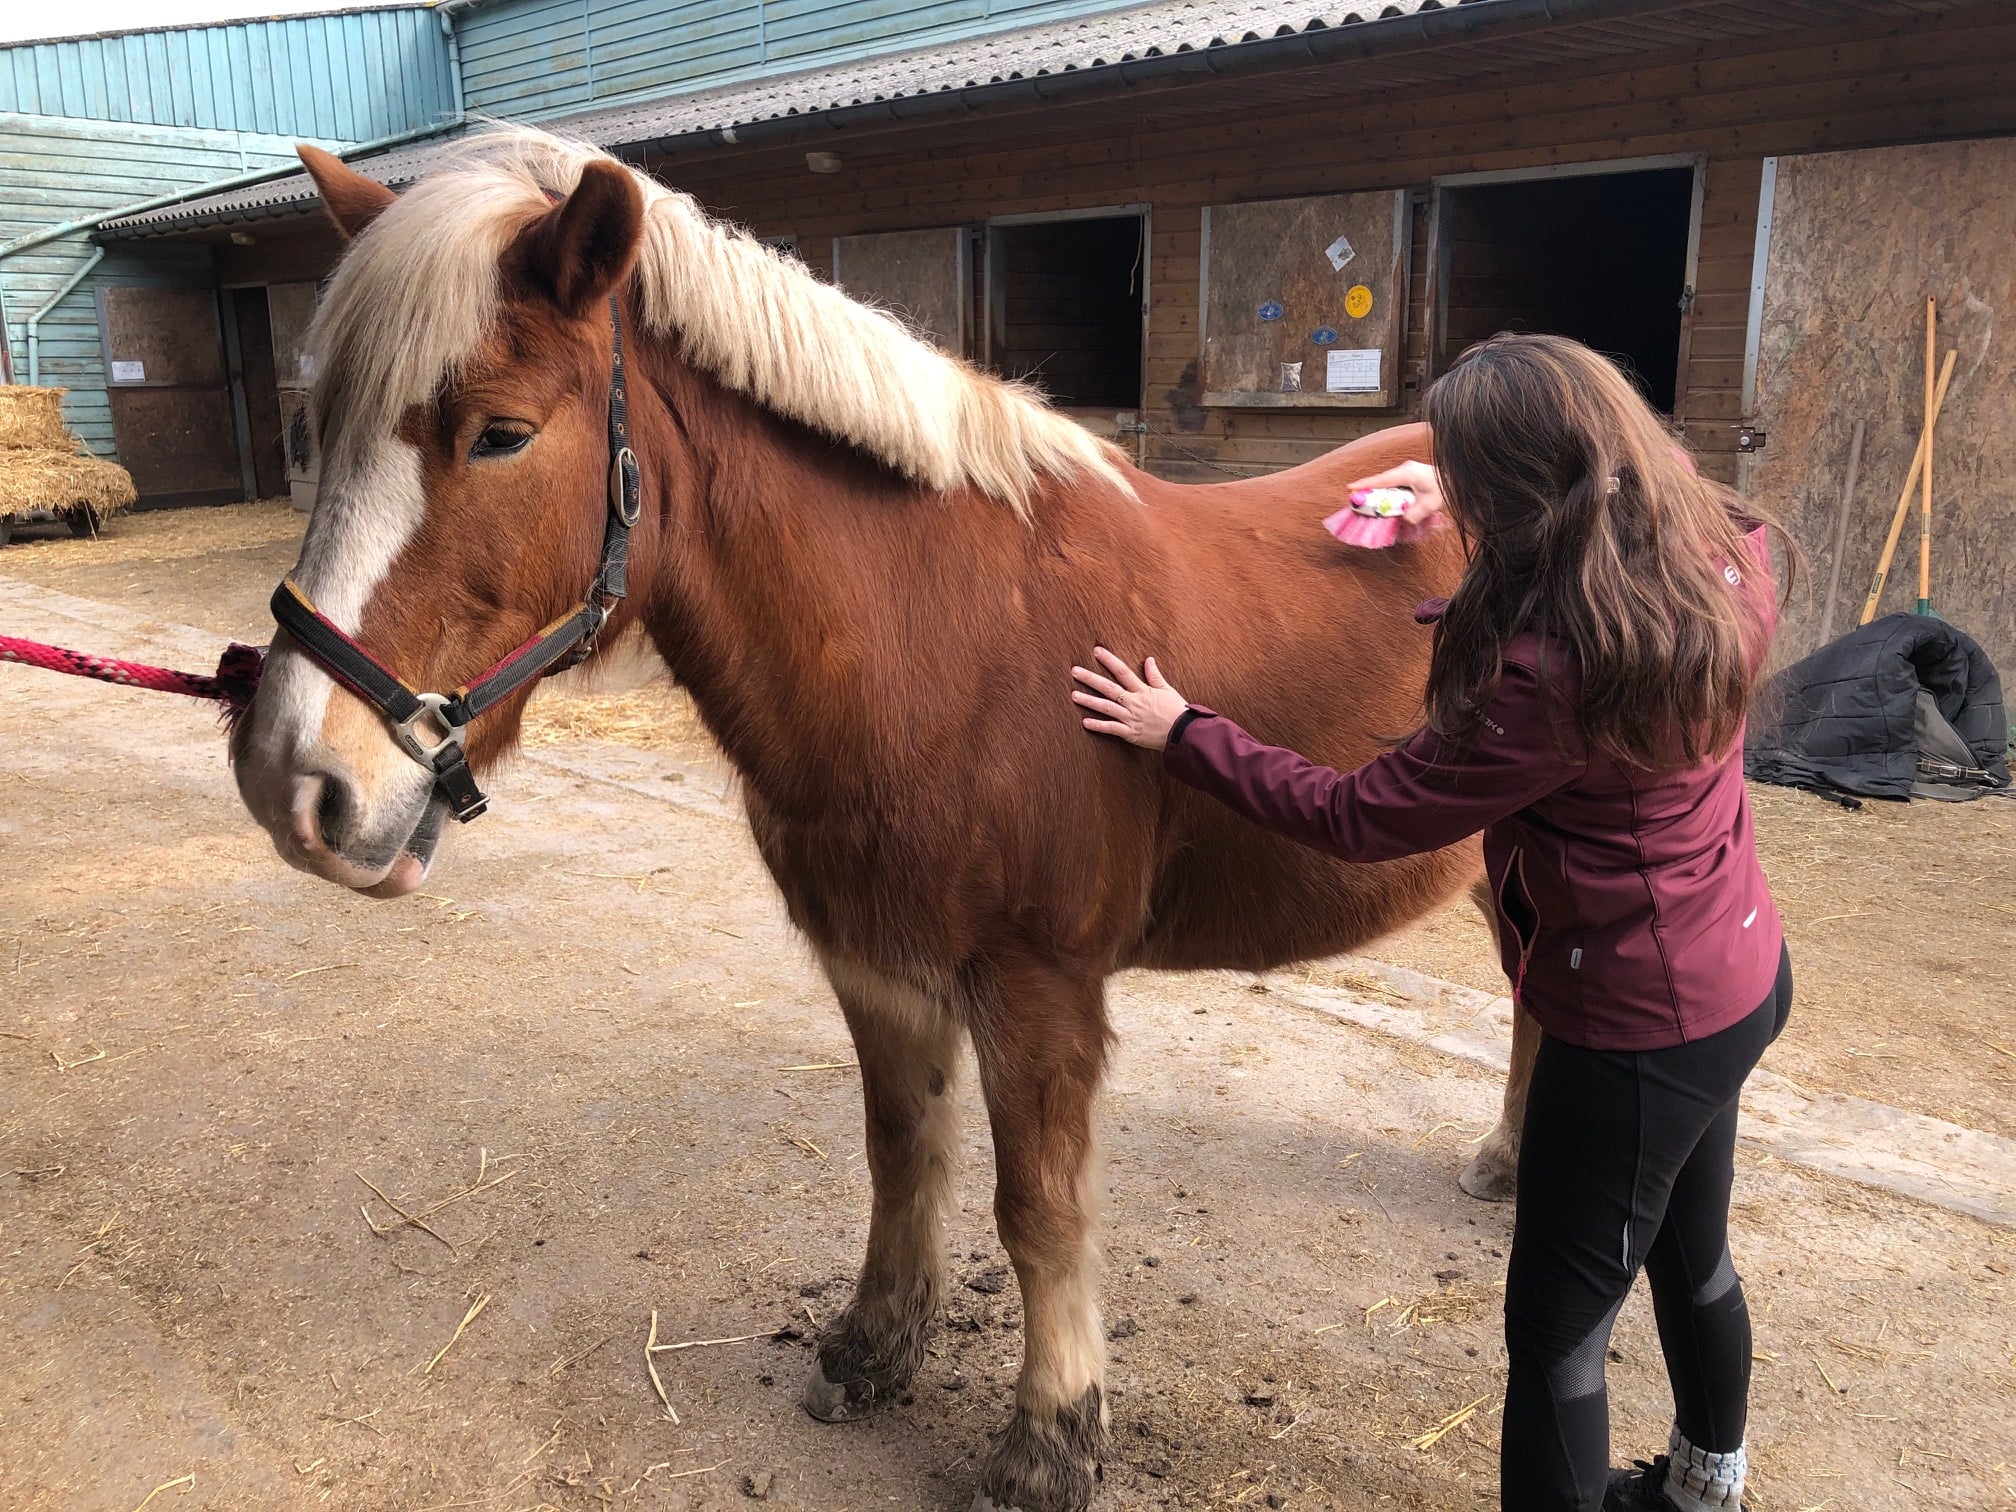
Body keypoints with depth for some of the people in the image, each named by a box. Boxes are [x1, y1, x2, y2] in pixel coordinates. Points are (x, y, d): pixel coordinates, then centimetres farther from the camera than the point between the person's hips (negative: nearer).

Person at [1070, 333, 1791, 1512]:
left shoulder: (1547, 675, -33)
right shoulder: (1721, 558, -9)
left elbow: (1356, 817, -22)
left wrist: (1182, 732, -12)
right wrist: (1474, 498, 17)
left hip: (1641, 1028, -9)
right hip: (1738, 978, 9)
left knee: (1557, 1327, 8)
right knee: (1692, 1254, 31)